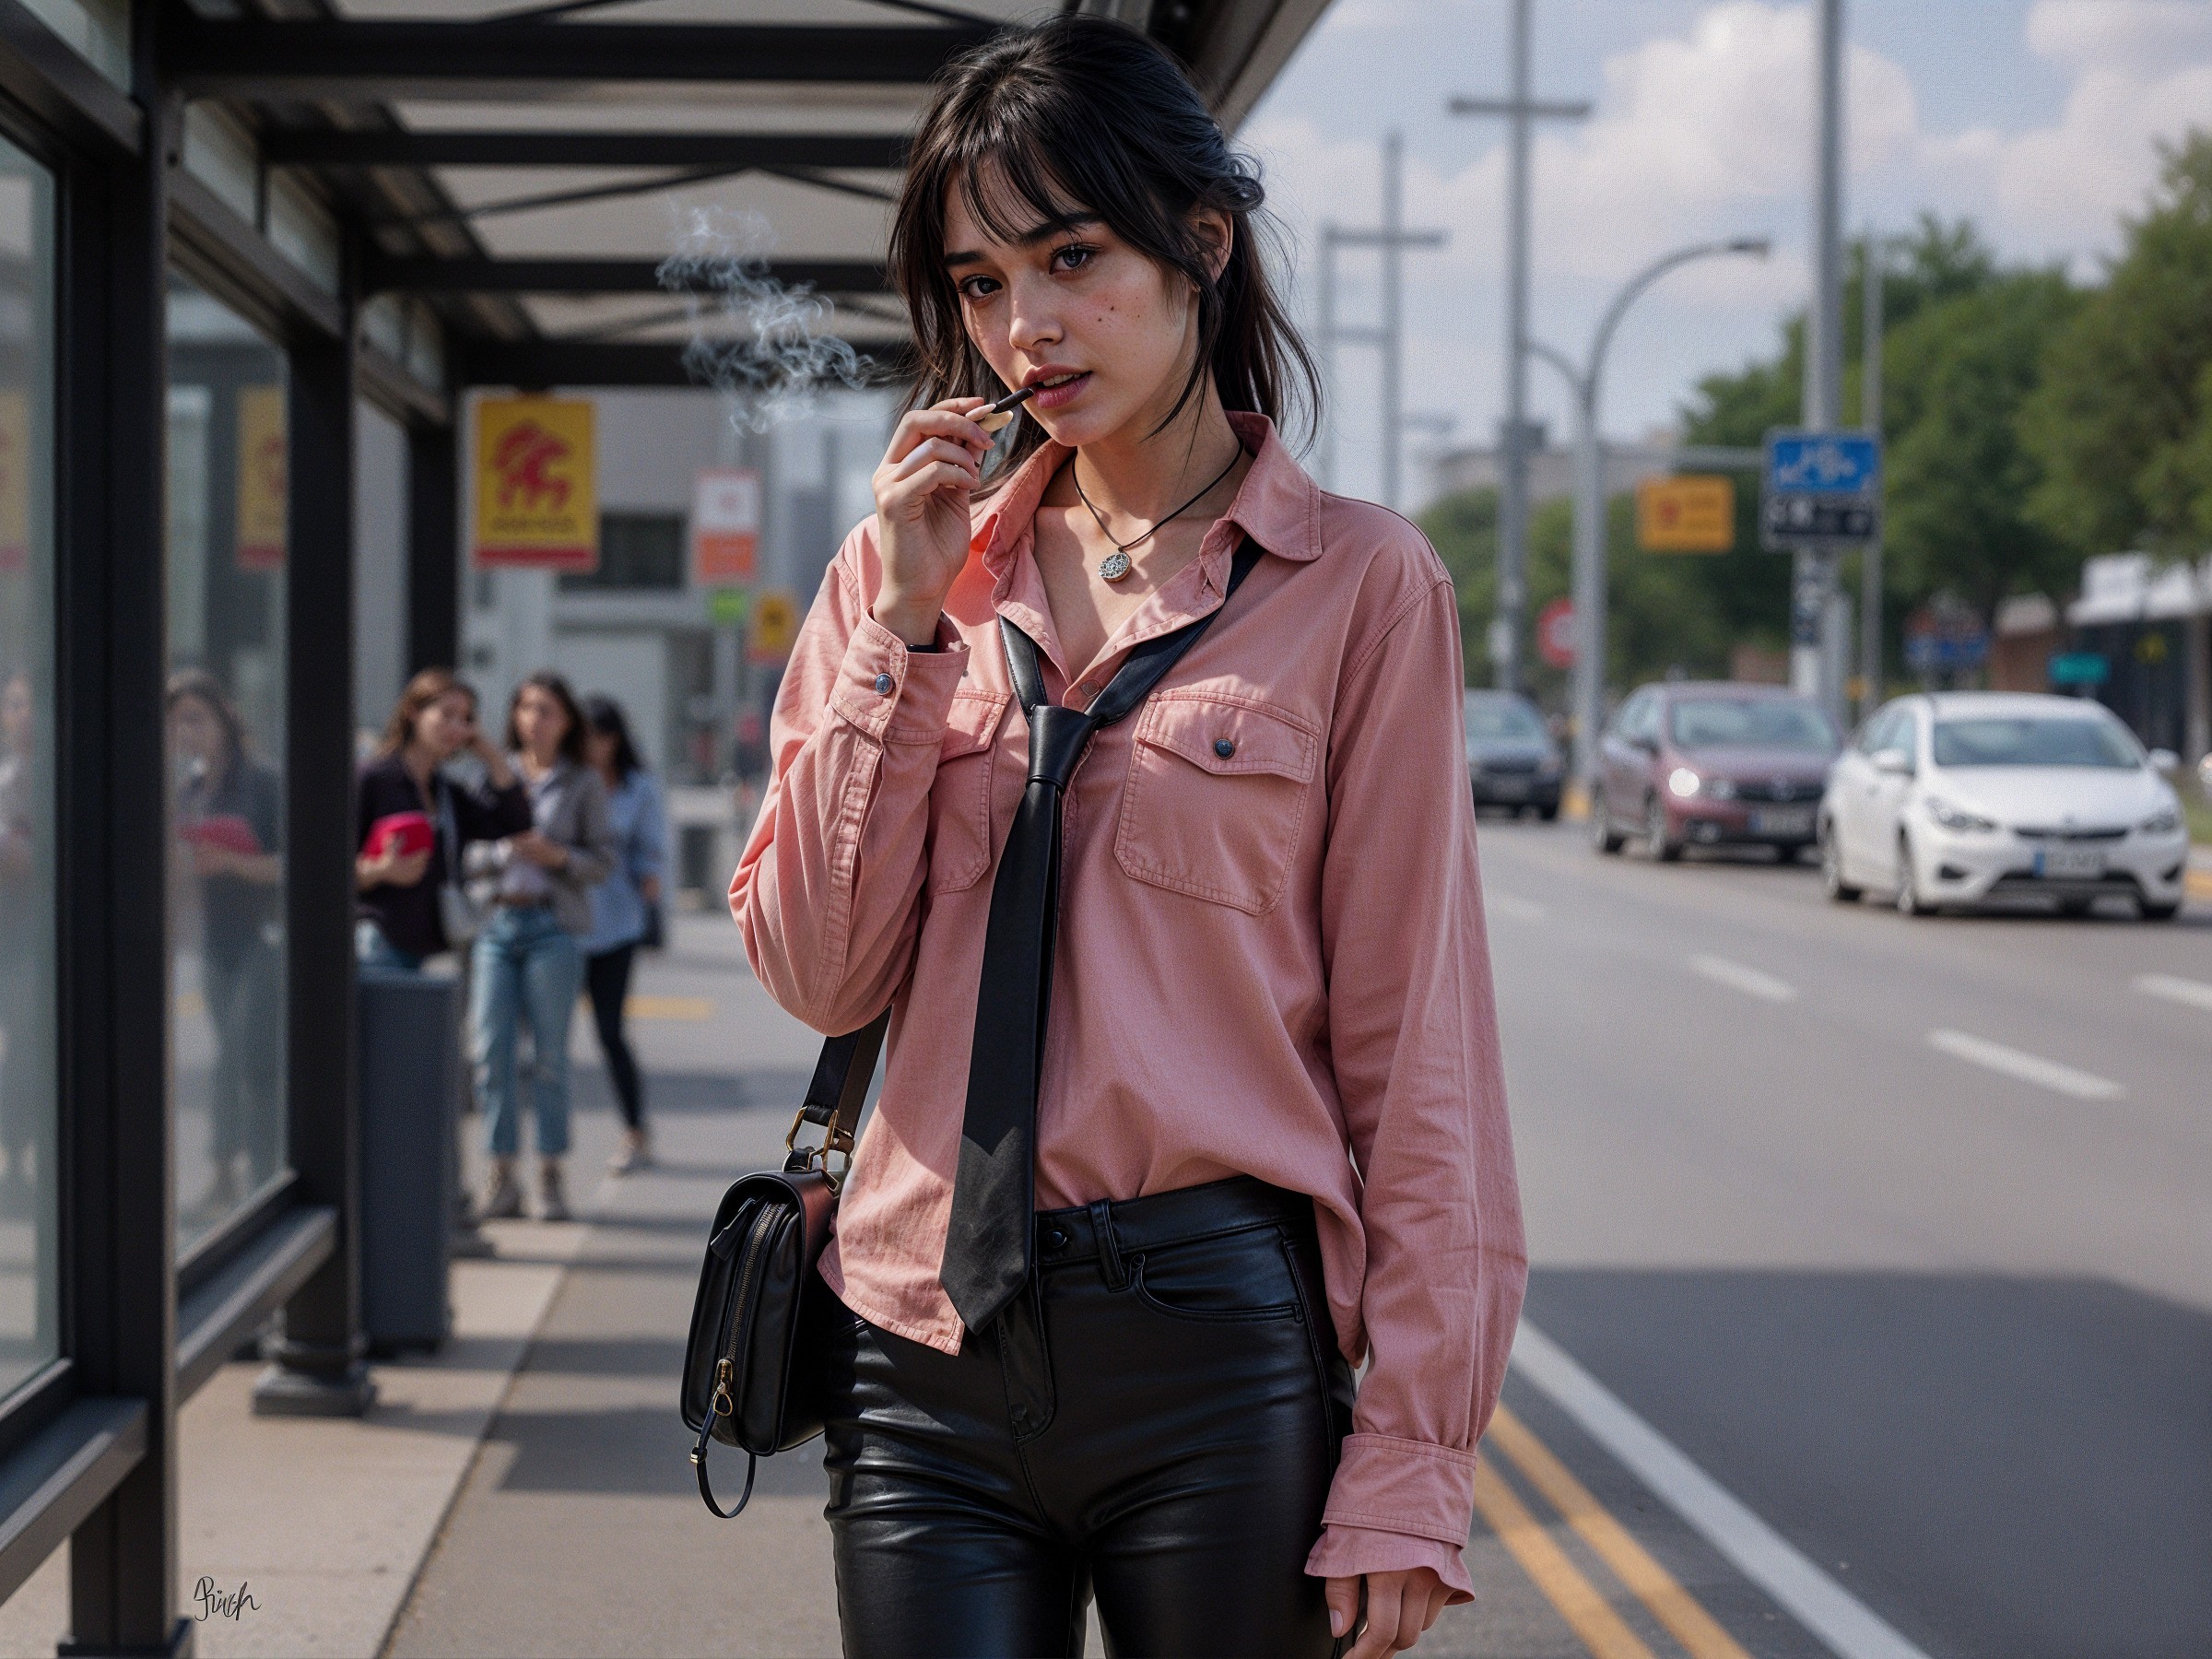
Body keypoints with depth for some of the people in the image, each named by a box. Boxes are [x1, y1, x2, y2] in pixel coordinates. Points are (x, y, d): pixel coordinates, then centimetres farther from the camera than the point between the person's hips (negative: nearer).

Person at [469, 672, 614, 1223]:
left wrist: (555, 856, -12)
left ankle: (550, 1177, 7)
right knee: (489, 1050, -4)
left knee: (549, 1055, -1)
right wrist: (503, 851, -8)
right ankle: (502, 1177, 2)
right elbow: (471, 851, 12)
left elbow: (602, 861, 4)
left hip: (553, 925, -2)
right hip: (496, 923, 2)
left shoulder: (582, 784, 6)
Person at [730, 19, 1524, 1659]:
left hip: (1217, 1345, -3)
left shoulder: (1356, 584, -2)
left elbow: (1412, 1036, -3)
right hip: (931, 1343, 3)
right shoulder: (909, 568, 9)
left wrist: (1410, 1458, -6)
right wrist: (906, 627, -6)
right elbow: (818, 973, 3)